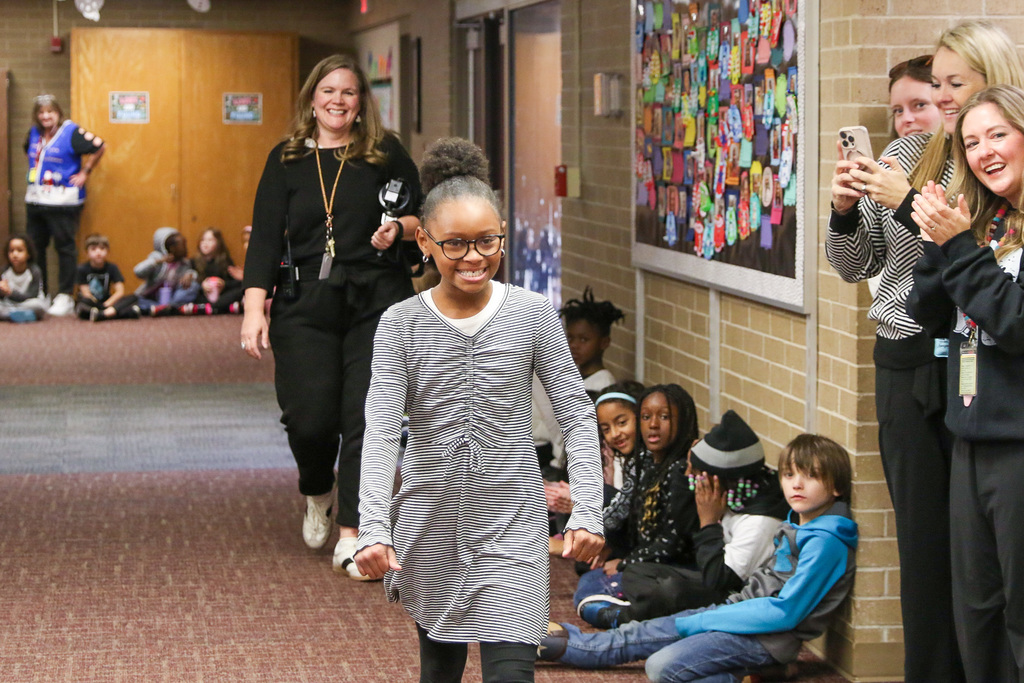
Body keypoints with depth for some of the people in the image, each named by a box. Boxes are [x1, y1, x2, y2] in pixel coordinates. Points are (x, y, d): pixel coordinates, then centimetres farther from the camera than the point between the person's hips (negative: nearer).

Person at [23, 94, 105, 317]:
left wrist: (84, 173, -9)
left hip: (62, 200, -7)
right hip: (35, 199, 7)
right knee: (34, 247, 10)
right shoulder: (34, 133, 12)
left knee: (64, 247, -4)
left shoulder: (71, 132, -9)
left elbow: (99, 147, -12)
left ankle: (65, 298, -1)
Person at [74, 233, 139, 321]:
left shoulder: (112, 268, 5)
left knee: (133, 298, -19)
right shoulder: (82, 269, -2)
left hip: (105, 302, 4)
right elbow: (85, 293, -8)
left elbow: (120, 292, -3)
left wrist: (107, 304, -17)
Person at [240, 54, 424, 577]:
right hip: (304, 305, 1)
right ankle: (318, 495, 27)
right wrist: (254, 308, -4)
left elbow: (423, 217, 13)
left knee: (365, 417, -8)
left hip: (376, 303, 0)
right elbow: (265, 236, 5)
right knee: (309, 417, -6)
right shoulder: (286, 160, 9)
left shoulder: (386, 154, 8)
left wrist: (398, 230, -10)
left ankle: (352, 536, -3)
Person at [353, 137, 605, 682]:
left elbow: (577, 415, -3)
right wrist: (373, 529, -23)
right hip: (429, 525, 1)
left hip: (511, 521, -1)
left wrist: (587, 511, -14)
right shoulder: (401, 324, -5)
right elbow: (381, 430, -11)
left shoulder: (532, 315, -4)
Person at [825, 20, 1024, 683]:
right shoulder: (909, 155, 10)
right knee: (923, 536, 9)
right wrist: (845, 210, -3)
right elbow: (856, 266, 15)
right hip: (906, 363, 5)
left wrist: (909, 205, -17)